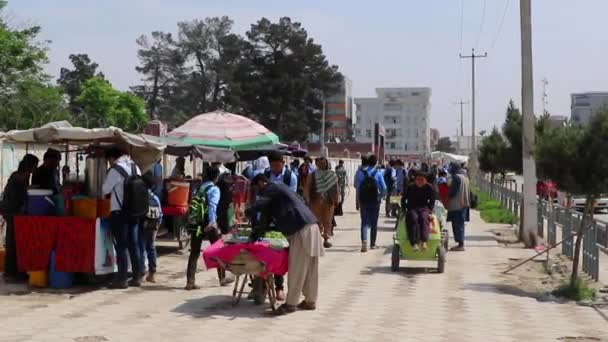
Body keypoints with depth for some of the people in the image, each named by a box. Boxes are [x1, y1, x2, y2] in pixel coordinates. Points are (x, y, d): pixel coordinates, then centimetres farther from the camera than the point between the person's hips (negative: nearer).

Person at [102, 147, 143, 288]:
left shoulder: (115, 170, -12)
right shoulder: (135, 167, 8)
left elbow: (105, 189, -5)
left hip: (119, 212, -6)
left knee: (121, 246, -2)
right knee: (134, 245, 10)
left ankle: (122, 279, -1)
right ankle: (136, 277, 13)